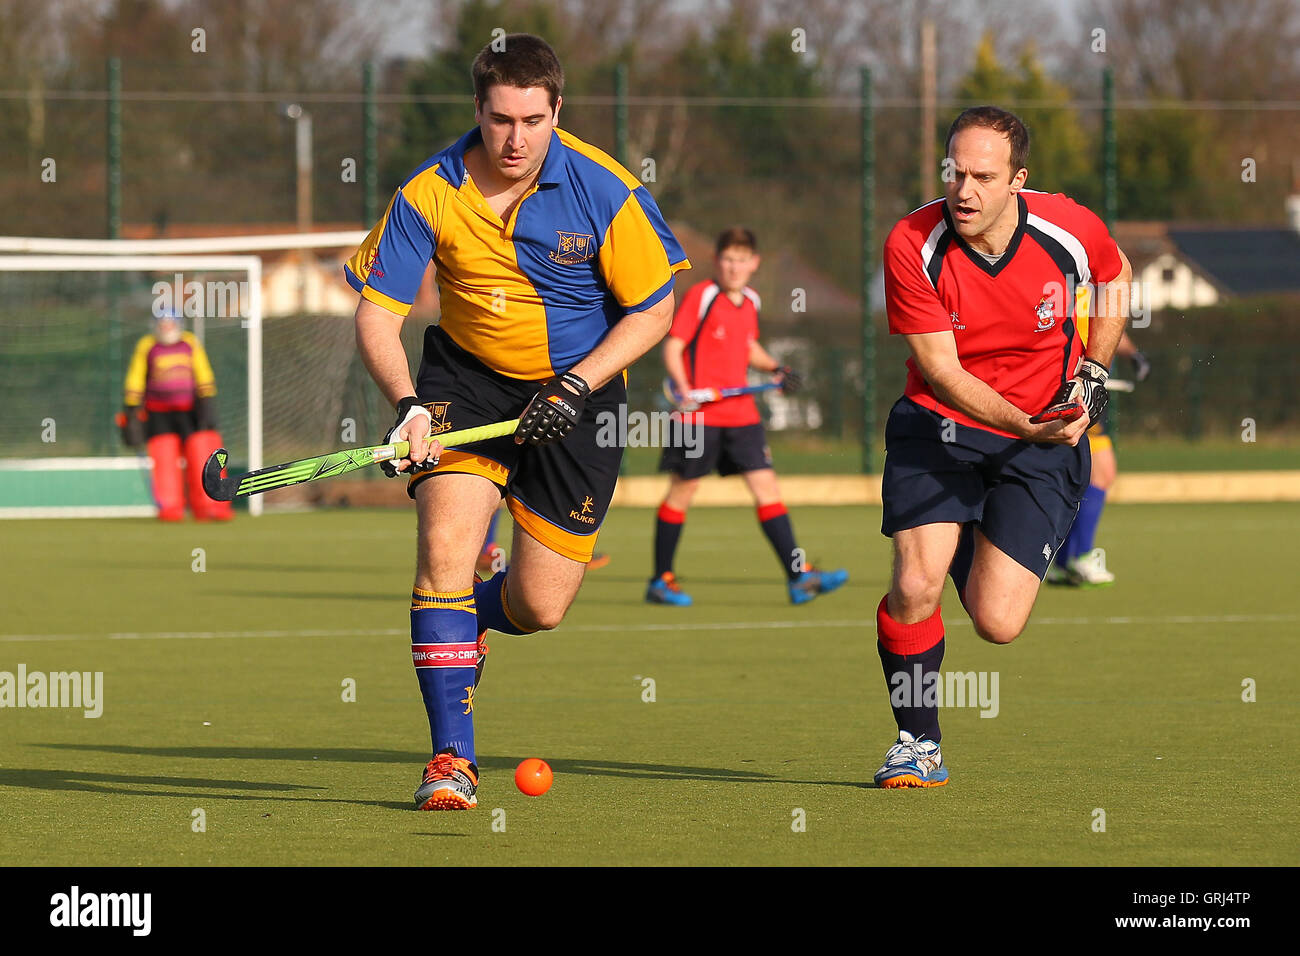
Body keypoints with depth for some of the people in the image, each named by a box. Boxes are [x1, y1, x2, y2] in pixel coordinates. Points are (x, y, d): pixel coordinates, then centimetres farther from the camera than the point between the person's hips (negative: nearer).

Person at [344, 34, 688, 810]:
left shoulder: (604, 191, -17)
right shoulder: (431, 193, -15)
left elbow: (653, 310, -8)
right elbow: (376, 313, -11)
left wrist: (576, 386, -19)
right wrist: (407, 404, -28)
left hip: (576, 384, 0)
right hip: (467, 376, 0)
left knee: (540, 608, -3)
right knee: (446, 543, -22)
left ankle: (461, 622, 37)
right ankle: (452, 760, -15)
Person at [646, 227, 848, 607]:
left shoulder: (749, 302, 10)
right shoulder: (700, 297, -9)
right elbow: (672, 346, -11)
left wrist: (775, 368, 7)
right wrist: (683, 386, -27)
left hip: (741, 413, 6)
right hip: (699, 414, -6)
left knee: (766, 485, -3)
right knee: (681, 492, 3)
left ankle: (798, 576, -8)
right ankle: (660, 581, 14)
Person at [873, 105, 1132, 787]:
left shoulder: (1070, 231, -13)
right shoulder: (911, 245, -18)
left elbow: (1116, 275, 12)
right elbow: (941, 370, -18)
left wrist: (1092, 375, 4)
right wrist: (1027, 425, -31)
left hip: (1045, 435, 1)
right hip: (938, 425, 0)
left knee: (997, 624, -11)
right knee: (916, 586, -20)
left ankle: (983, 561, 28)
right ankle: (918, 744, 4)